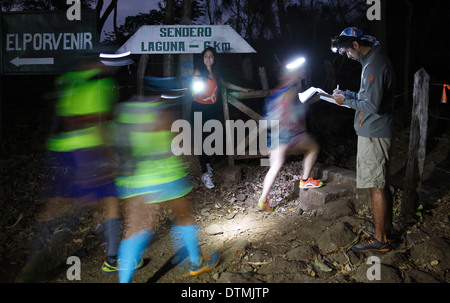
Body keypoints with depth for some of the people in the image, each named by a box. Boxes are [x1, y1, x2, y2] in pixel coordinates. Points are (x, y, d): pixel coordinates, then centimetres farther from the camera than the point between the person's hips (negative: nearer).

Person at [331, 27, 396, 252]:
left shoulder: (374, 65, -19)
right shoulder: (374, 60, 14)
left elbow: (373, 105, -24)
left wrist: (347, 101, -12)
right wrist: (350, 94, 11)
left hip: (373, 134, -10)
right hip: (375, 132, 10)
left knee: (376, 185, -4)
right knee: (381, 183, 18)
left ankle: (380, 239, 5)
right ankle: (386, 227, 31)